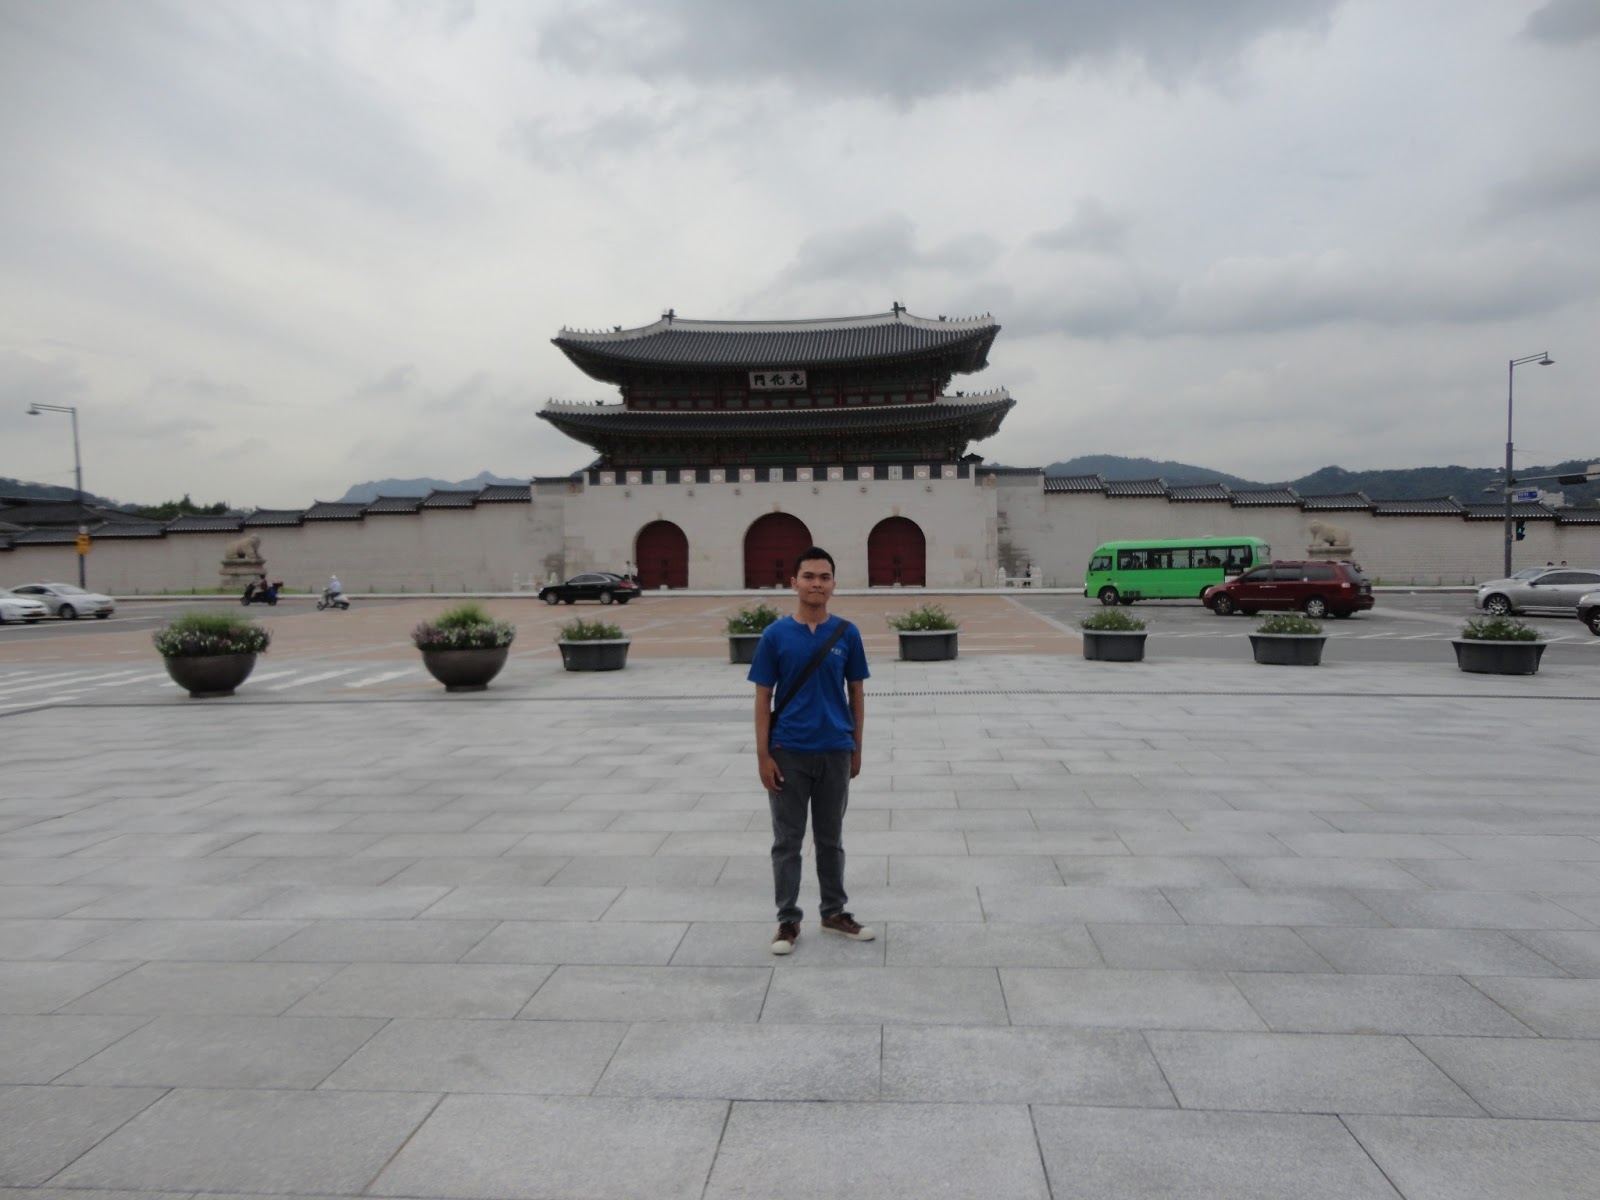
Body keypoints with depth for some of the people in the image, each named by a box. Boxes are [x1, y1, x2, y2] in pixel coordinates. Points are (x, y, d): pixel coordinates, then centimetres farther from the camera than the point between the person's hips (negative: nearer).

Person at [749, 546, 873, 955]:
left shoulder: (847, 634, -1)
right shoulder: (776, 635, -5)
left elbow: (856, 694, 7)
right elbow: (763, 698, -3)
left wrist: (856, 749, 7)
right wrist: (763, 756, -8)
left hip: (835, 752, 2)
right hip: (788, 753, -1)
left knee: (830, 839, 15)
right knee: (788, 841, 8)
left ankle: (834, 912, 30)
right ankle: (788, 920, 21)